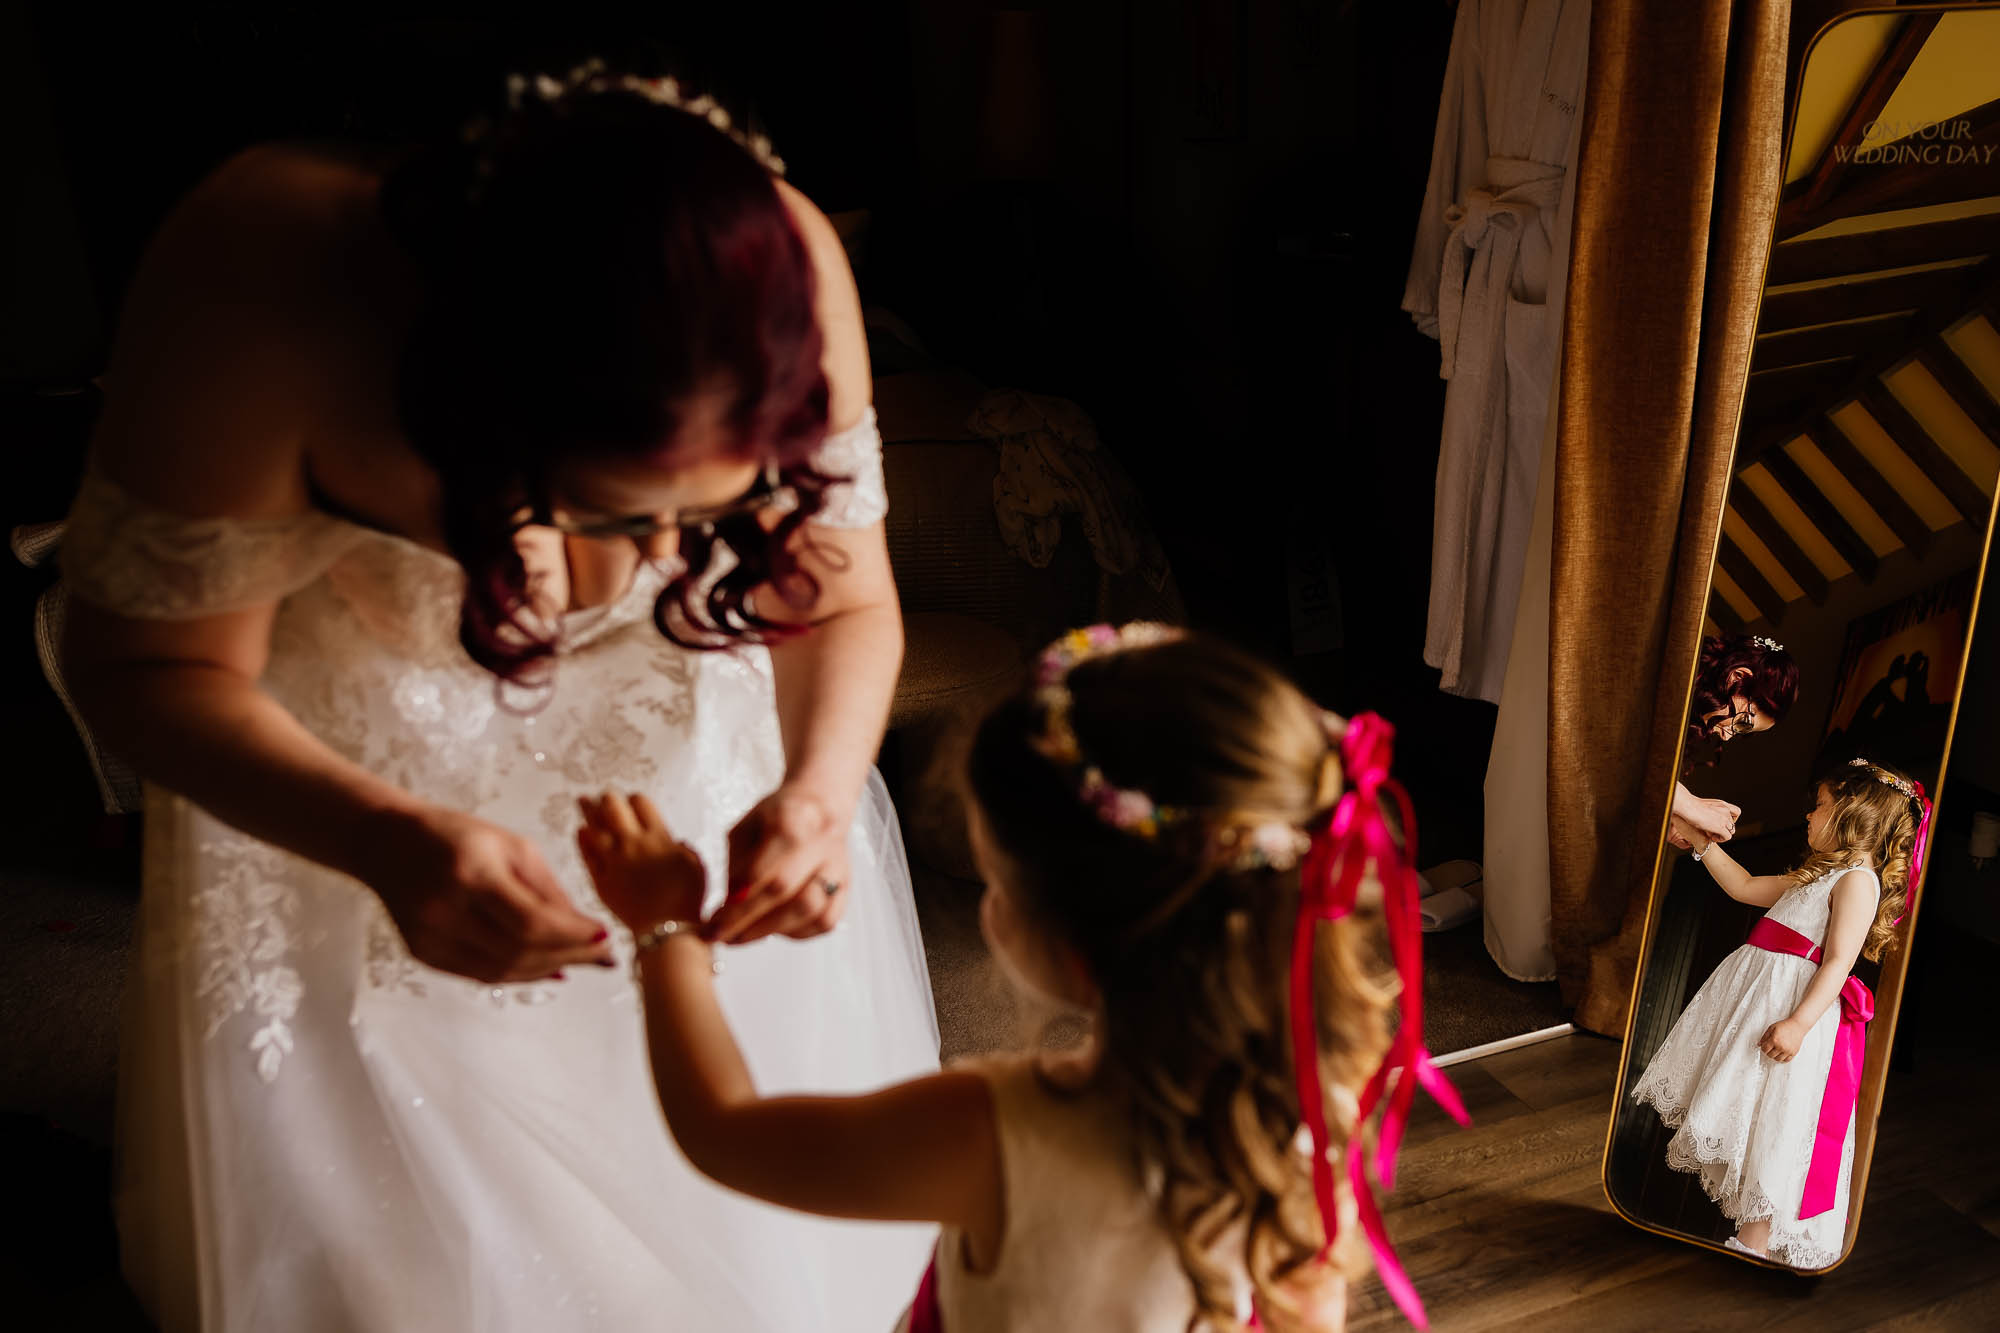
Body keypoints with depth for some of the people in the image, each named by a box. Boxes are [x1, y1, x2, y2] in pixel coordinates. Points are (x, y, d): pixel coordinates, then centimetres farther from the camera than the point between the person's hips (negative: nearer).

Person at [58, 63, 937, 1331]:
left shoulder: (781, 270, -33)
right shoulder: (254, 287, -39)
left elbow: (848, 601, -16)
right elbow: (152, 664, -24)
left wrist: (822, 786, -37)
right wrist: (388, 842, -42)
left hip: (661, 715, 2)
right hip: (335, 755, -1)